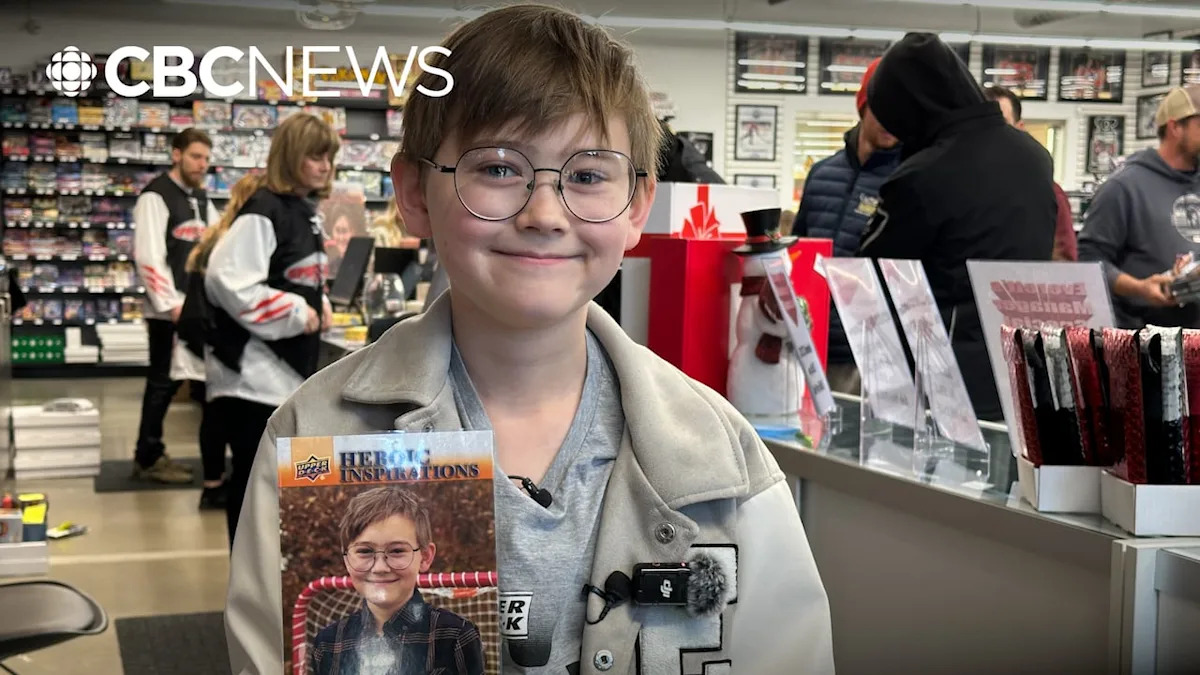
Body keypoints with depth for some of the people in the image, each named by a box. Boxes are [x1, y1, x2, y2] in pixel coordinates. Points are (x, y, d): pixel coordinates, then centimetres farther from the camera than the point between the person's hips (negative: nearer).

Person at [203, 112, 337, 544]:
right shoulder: (262, 211, -17)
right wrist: (296, 314, -19)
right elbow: (228, 281, -27)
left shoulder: (304, 210, 13)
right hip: (252, 370, -10)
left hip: (287, 366, 10)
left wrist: (318, 305, 7)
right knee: (254, 477, -3)